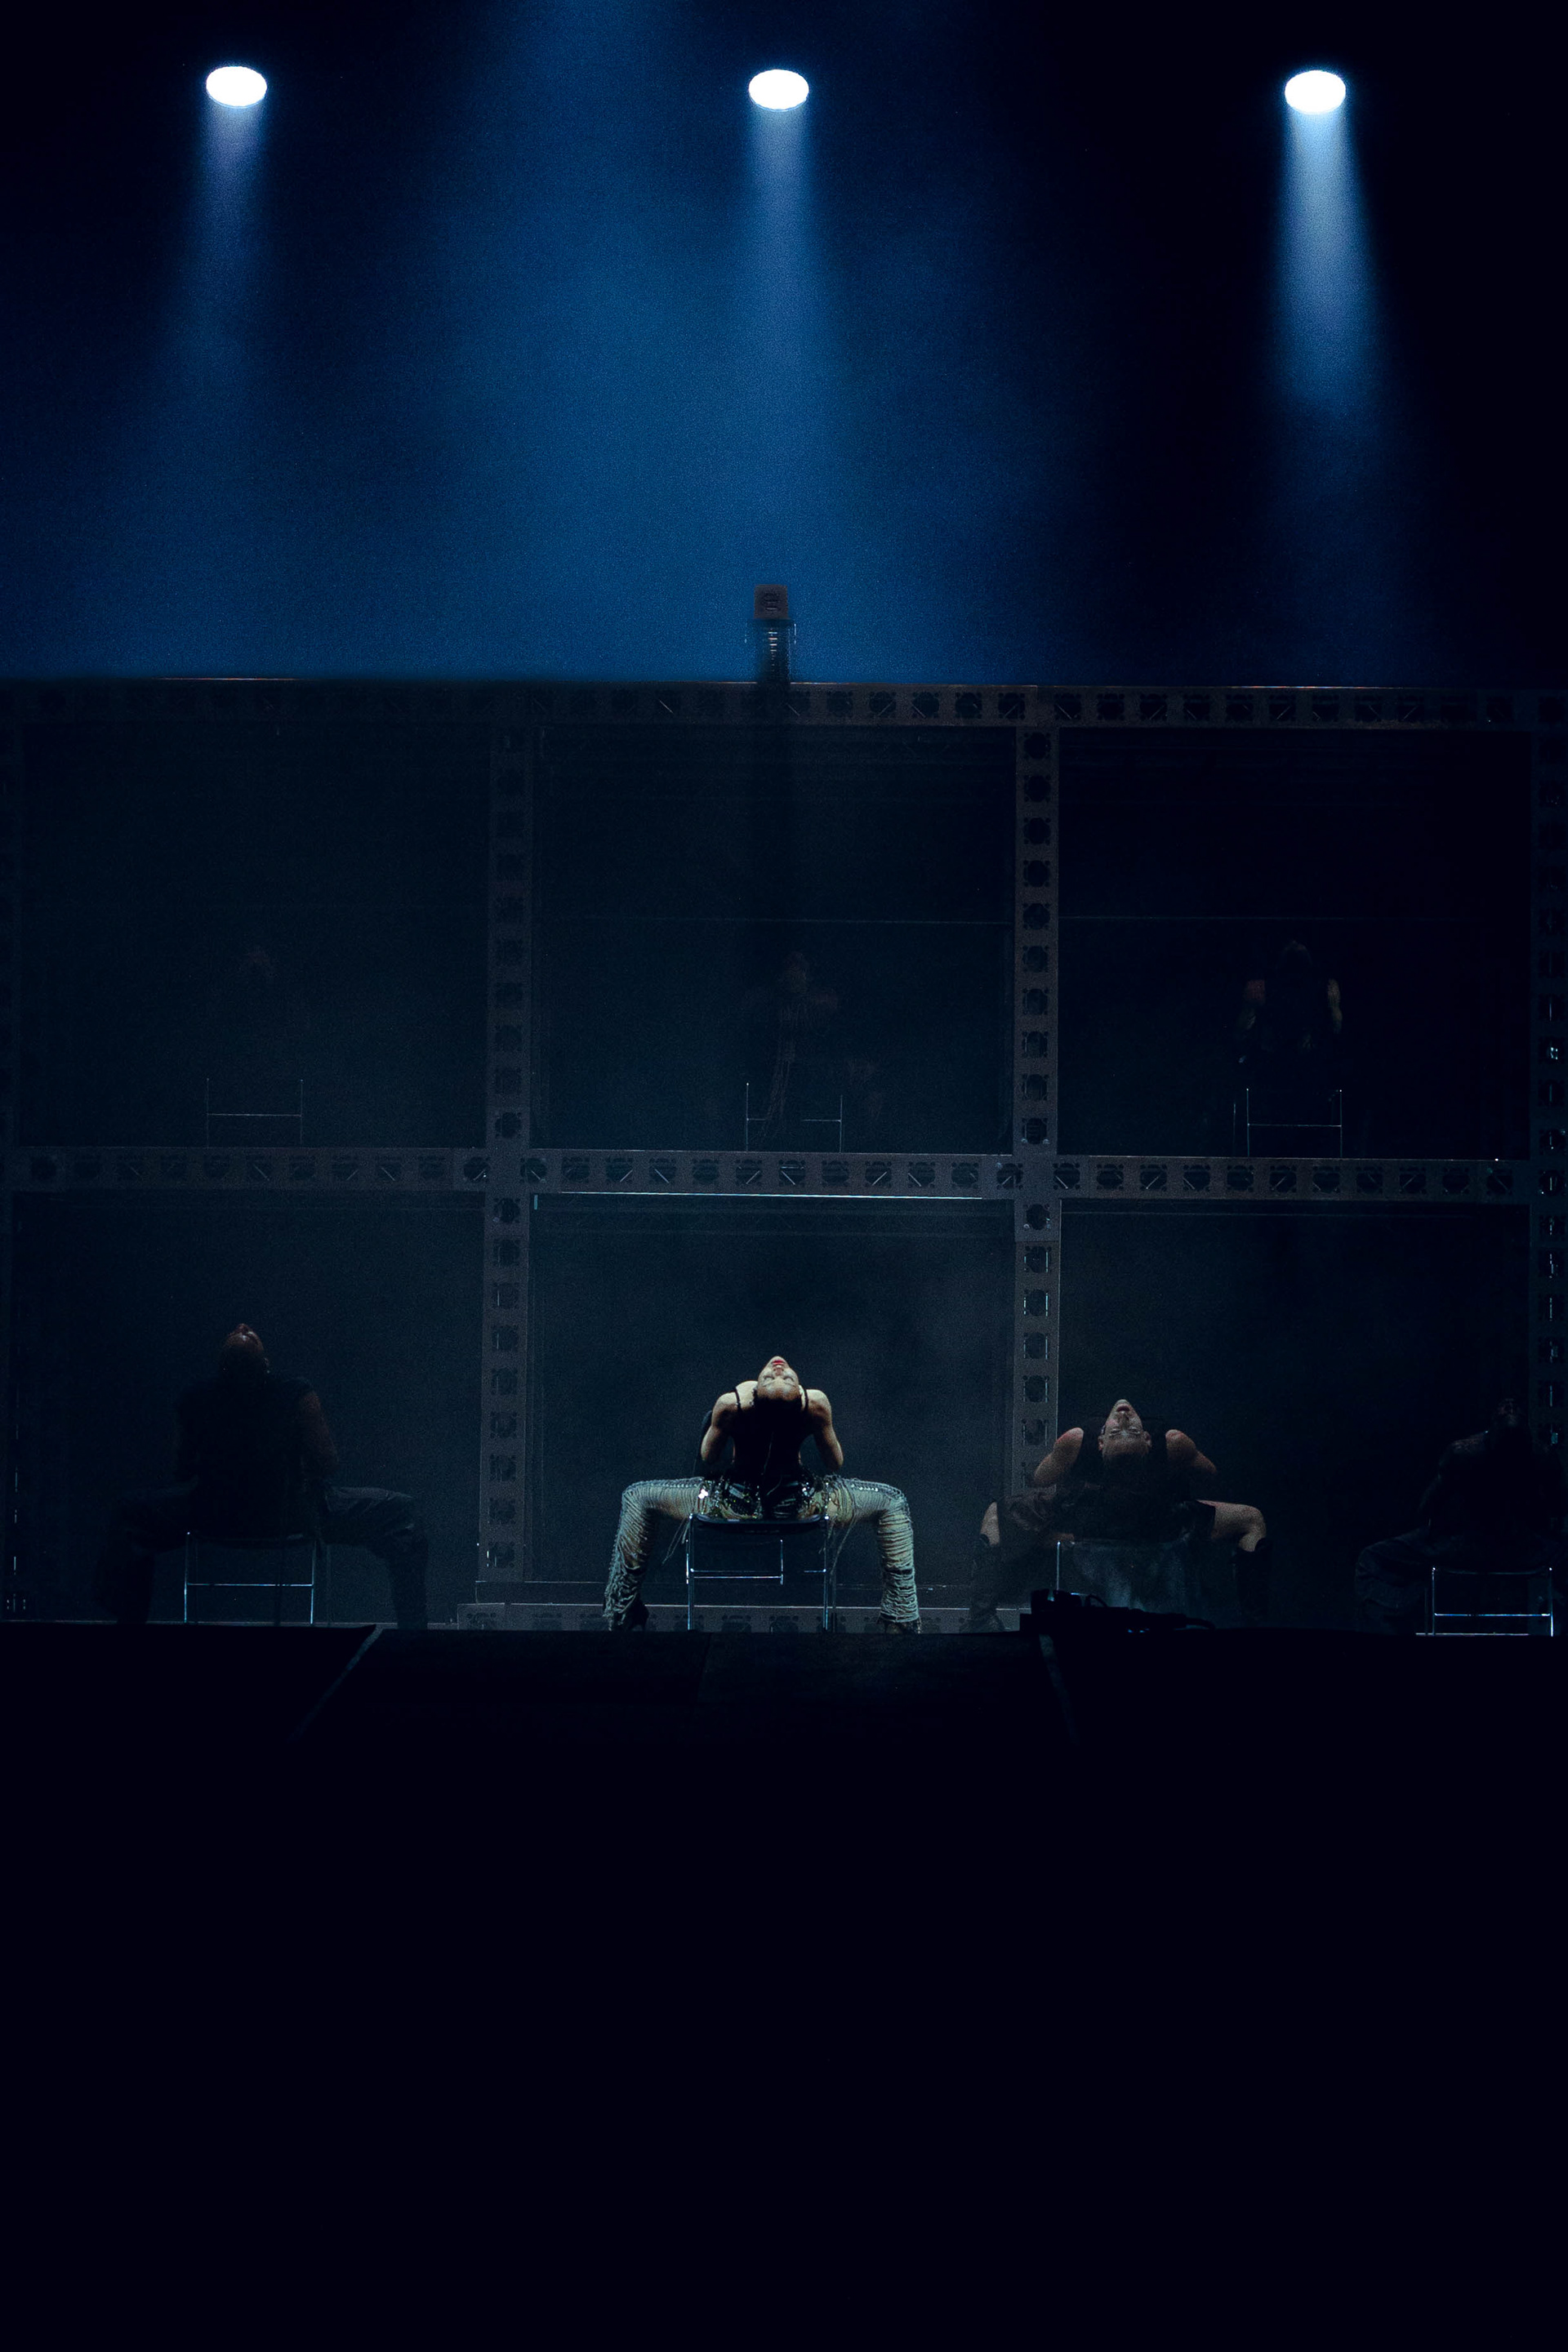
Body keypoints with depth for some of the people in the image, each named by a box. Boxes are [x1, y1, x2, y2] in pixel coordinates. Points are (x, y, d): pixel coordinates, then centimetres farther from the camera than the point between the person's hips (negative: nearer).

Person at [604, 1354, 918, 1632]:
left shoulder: (730, 1405, -25)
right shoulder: (816, 1404, -23)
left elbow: (707, 1459, -5)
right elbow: (835, 1462, -4)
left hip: (734, 1504, 0)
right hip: (801, 1505, 0)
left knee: (636, 1498, 19)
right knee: (893, 1503, 19)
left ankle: (620, 1612, 22)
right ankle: (901, 1616, 15)